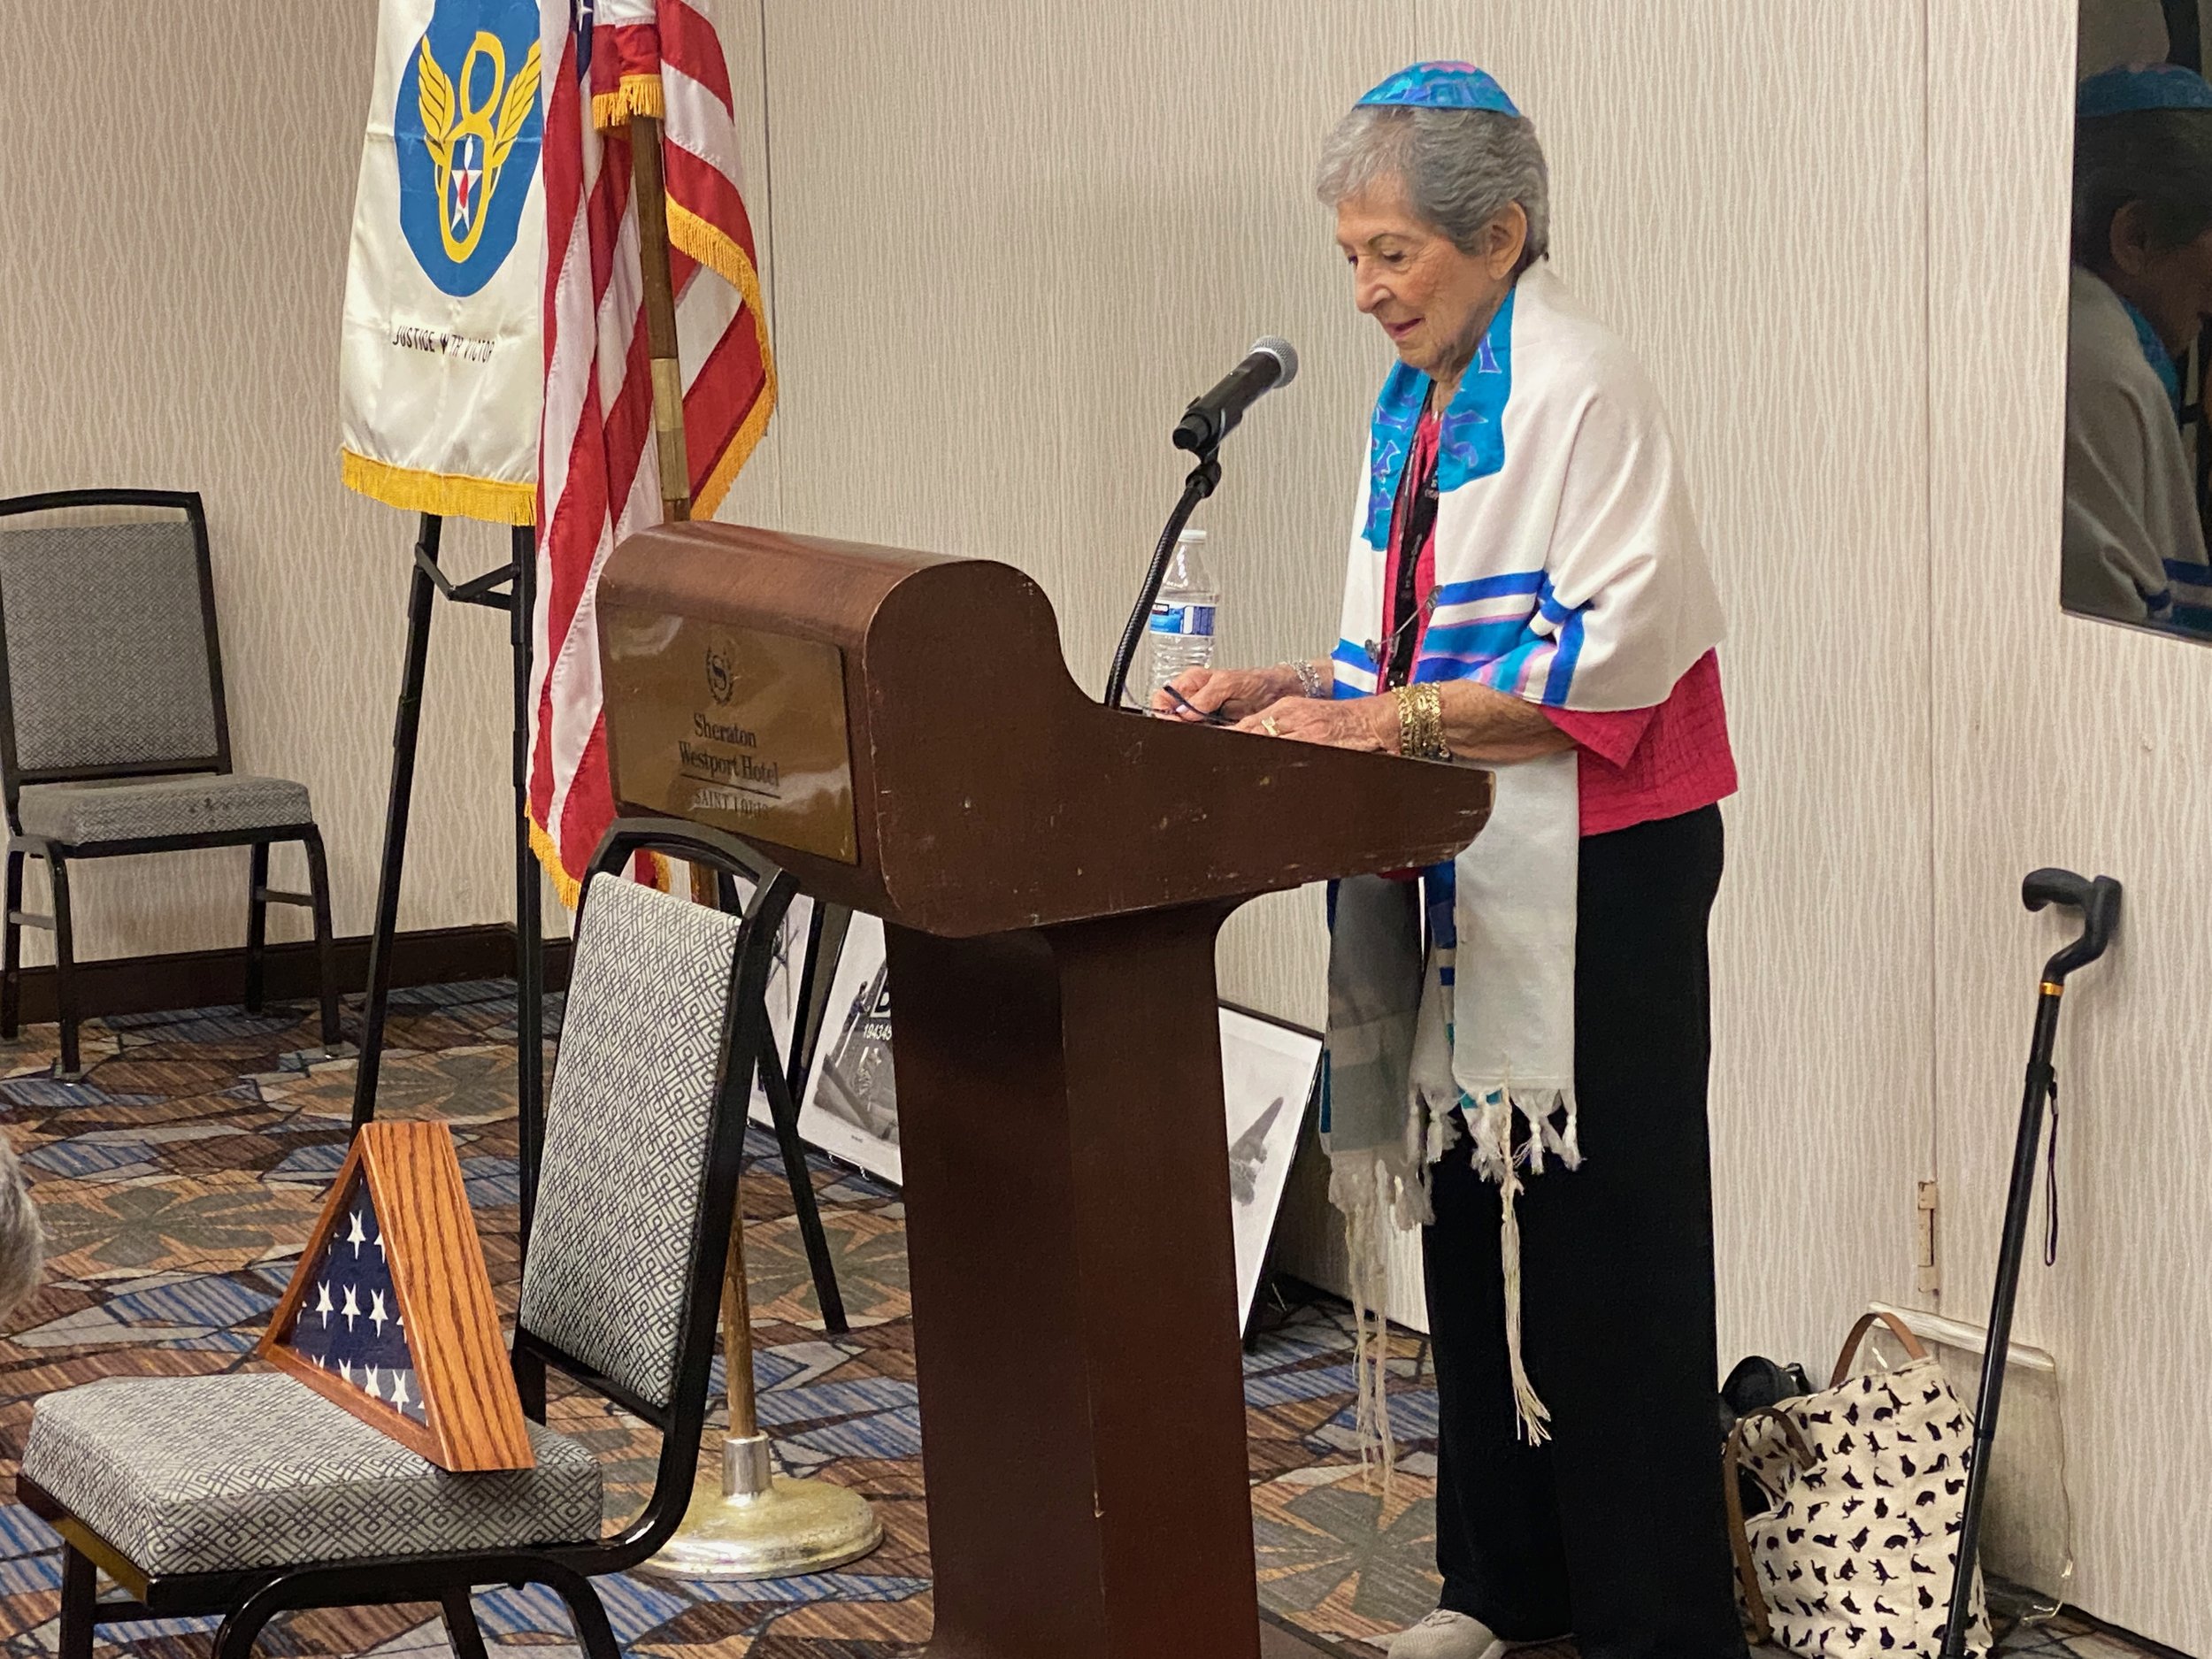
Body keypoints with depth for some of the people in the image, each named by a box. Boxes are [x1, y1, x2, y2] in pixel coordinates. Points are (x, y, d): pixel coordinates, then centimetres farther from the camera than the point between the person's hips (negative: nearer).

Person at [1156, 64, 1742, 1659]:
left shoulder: (1582, 392, -13)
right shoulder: (1414, 406, 14)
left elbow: (1606, 667, -20)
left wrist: (1380, 722, -21)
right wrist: (1287, 687, 4)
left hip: (1594, 884, -9)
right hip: (1459, 882, 9)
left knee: (1602, 1242, -3)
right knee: (1470, 1218, 13)